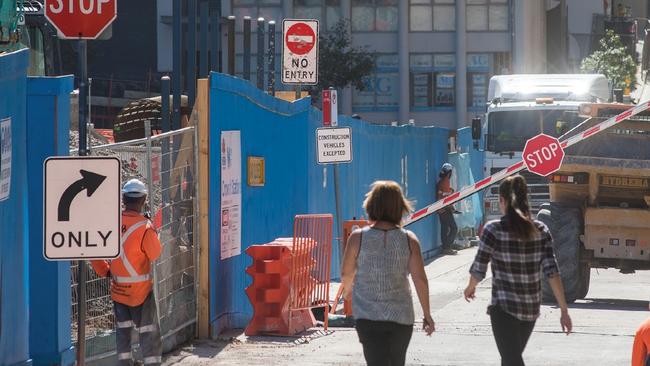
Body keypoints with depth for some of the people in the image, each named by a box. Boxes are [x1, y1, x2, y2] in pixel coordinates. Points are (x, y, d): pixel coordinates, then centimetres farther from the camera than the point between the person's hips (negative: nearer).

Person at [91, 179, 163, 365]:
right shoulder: (145, 227, -19)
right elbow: (155, 254, -6)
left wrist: (105, 271, 10)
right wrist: (154, 232, 5)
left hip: (118, 289, 4)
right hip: (141, 290, -4)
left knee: (123, 332, 15)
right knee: (149, 334, 3)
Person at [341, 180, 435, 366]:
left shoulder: (358, 238, -8)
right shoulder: (409, 240, -5)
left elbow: (346, 274, 3)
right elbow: (420, 279, -6)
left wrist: (348, 290, 26)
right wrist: (427, 314, 4)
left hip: (367, 317, -2)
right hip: (401, 316, 2)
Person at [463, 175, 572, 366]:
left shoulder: (494, 230, -11)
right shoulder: (540, 230, 1)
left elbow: (479, 269, -8)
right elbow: (552, 271, -5)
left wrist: (470, 288, 15)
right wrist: (564, 310, -3)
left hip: (504, 307, -5)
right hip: (531, 308, 5)